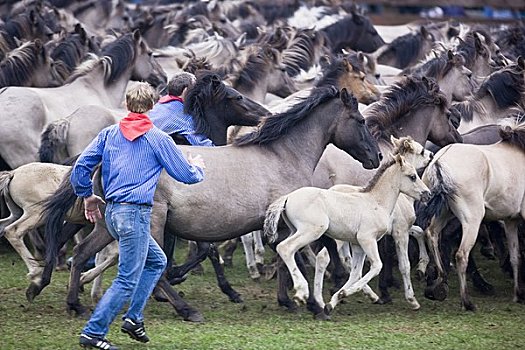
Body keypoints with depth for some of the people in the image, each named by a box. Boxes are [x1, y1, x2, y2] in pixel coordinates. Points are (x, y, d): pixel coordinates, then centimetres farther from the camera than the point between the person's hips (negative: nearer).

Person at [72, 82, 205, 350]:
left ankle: (133, 318, 15)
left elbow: (80, 167, 6)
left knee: (157, 261, 22)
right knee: (127, 280, -4)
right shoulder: (158, 138, -4)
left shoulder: (109, 134, 10)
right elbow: (187, 175, 2)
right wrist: (198, 167, 25)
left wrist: (87, 196, 21)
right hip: (135, 212, -8)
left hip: (112, 212, 8)